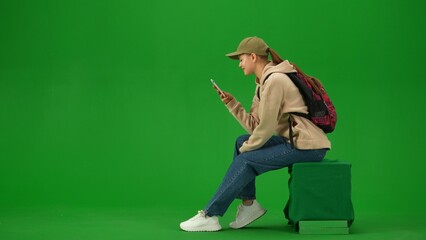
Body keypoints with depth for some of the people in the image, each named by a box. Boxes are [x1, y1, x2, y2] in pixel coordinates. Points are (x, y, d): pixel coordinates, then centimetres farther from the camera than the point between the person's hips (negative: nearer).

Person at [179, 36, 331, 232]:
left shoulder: (274, 80, -14)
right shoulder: (264, 82, 16)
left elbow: (266, 128, -16)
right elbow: (254, 126, 10)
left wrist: (246, 149, -3)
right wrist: (232, 104, 3)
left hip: (308, 146, -9)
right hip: (295, 140, 9)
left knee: (246, 160, -11)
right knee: (242, 142, 11)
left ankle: (210, 216, -4)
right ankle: (248, 203, 10)